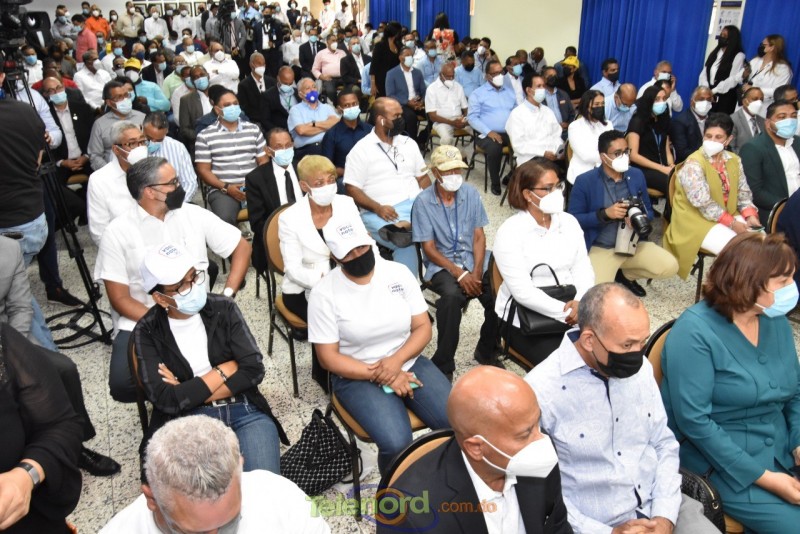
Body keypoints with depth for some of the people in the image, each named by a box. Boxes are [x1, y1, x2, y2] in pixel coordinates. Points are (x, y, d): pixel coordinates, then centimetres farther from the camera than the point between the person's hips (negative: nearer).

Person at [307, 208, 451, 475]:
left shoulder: (399, 273, -2)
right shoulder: (324, 293, -11)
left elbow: (423, 327, 0)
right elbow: (329, 358, -10)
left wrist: (396, 361, -18)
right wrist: (381, 376, -17)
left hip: (409, 363, 3)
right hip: (357, 376, -3)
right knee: (396, 443, -27)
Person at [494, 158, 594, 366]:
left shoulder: (569, 222, 5)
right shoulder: (510, 232, -14)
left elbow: (583, 268, 2)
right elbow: (522, 291, -19)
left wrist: (581, 302, -17)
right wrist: (565, 311, -21)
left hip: (571, 311, 5)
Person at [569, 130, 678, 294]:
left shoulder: (636, 175, 6)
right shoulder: (584, 181, -9)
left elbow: (648, 211, 12)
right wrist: (605, 214, -22)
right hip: (600, 249, -4)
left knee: (670, 267, -15)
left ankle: (624, 275, 12)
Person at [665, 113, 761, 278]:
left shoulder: (734, 160, 7)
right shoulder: (694, 163, -16)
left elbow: (743, 192, 11)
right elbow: (703, 203, -21)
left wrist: (750, 215, -8)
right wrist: (731, 223, -20)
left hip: (729, 216, 7)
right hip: (697, 221, -7)